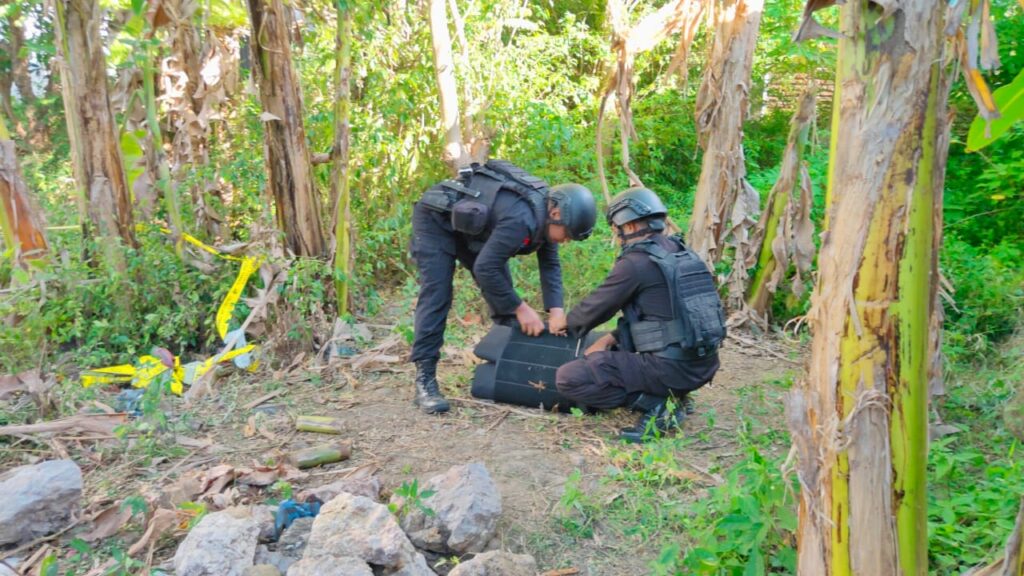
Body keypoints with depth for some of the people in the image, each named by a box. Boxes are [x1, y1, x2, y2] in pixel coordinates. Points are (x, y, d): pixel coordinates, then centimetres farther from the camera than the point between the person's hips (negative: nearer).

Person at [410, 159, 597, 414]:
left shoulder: (544, 211, -9)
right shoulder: (521, 218, -36)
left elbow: (550, 264, -2)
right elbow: (485, 268, -34)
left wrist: (556, 310, -15)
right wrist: (521, 308, -25)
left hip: (468, 225, 9)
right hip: (436, 221, -9)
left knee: (502, 290, 4)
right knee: (436, 296, -16)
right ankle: (425, 380, -14)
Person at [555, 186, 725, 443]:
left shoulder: (636, 262, -13)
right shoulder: (682, 253, 13)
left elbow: (595, 307, -2)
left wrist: (566, 325, 19)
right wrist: (612, 337, 15)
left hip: (672, 368, -9)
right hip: (703, 365, 9)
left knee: (568, 378, -7)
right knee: (614, 352, 35)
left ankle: (655, 405, -9)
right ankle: (670, 395, 13)